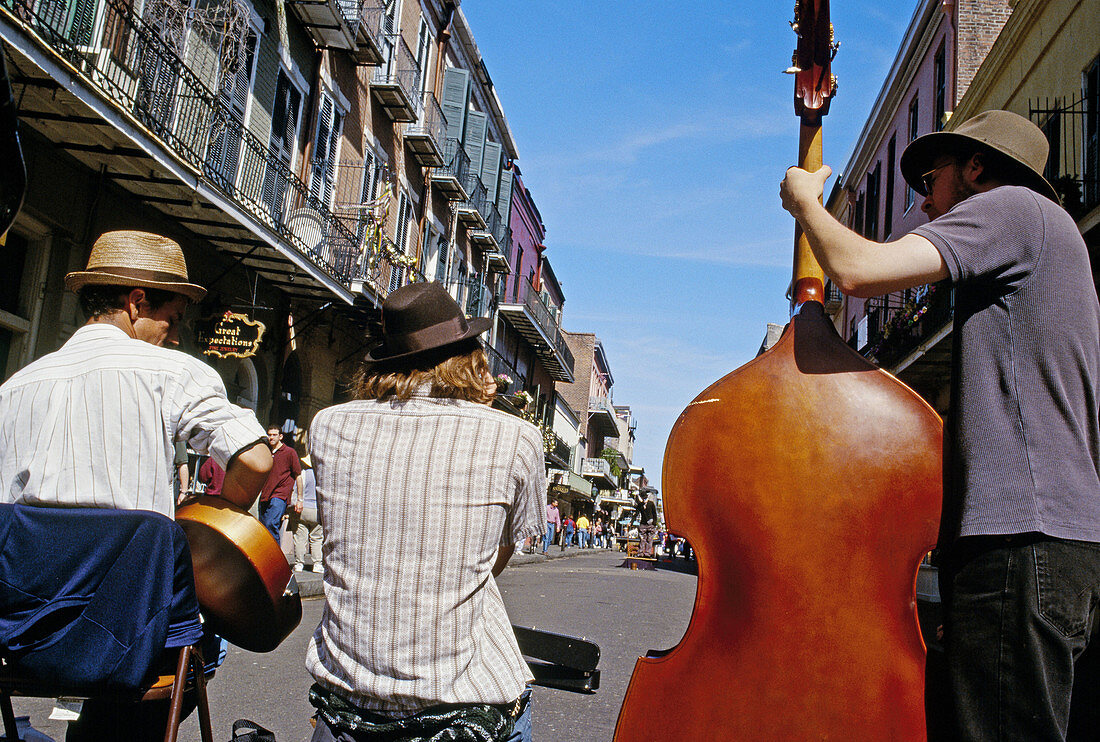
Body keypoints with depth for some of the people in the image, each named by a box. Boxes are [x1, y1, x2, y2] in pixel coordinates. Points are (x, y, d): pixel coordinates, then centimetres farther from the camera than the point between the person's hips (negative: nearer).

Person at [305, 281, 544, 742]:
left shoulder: (328, 426, -3)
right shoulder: (516, 438, -10)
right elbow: (497, 561, 2)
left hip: (344, 696, 3)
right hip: (464, 700, -2)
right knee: (513, 703, 29)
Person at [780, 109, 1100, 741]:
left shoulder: (1013, 205, -2)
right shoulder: (1048, 243, 29)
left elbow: (860, 270, -17)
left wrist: (804, 201, 2)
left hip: (1022, 535, -11)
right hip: (1048, 533, 11)